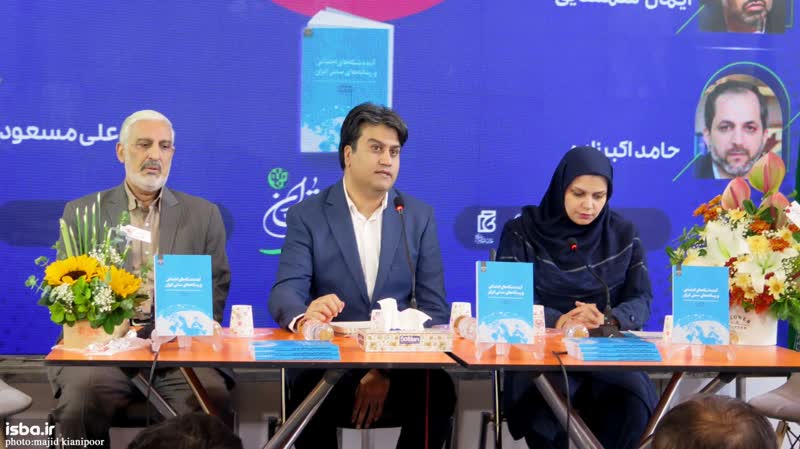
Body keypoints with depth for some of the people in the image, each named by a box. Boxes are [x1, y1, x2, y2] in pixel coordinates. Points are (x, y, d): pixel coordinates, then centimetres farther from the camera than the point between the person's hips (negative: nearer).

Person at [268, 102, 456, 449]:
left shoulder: (419, 216, 9)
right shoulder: (306, 215, 4)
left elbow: (434, 307, 3)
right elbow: (285, 292, -9)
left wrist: (388, 371, -14)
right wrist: (305, 317, -36)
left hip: (398, 363, 2)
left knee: (438, 391, -29)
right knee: (310, 394, -34)